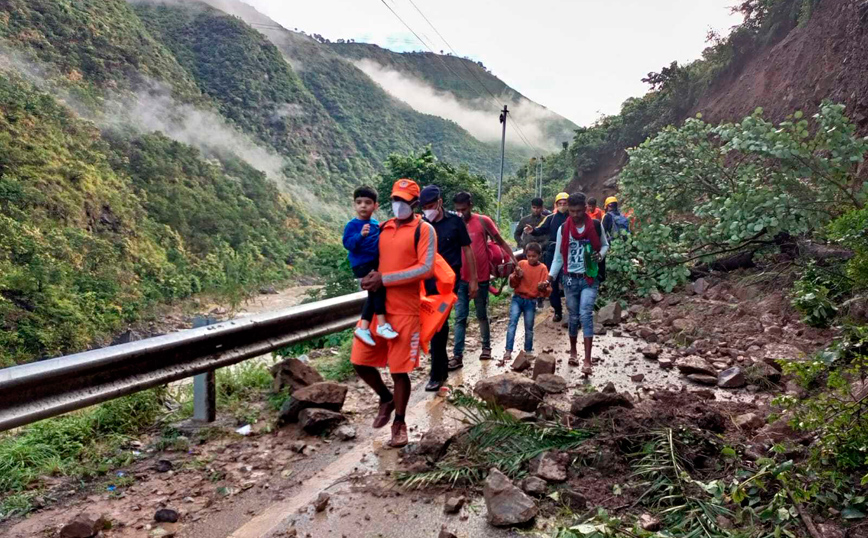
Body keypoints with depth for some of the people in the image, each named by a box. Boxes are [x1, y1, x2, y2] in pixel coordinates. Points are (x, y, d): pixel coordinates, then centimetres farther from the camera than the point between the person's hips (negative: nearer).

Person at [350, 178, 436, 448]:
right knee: (360, 361, 6)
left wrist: (385, 279, -17)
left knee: (399, 370, 1)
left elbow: (426, 268, -14)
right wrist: (370, 276, -4)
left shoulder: (424, 230, -5)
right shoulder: (382, 228, 12)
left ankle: (399, 423, 21)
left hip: (404, 310, -5)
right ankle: (386, 399, 33)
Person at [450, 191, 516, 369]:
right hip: (461, 279, 2)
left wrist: (514, 259, -7)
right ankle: (457, 356, 3)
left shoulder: (483, 221, -5)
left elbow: (500, 242, 1)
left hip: (480, 278, -2)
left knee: (482, 315, 13)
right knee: (460, 318, 1)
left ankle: (486, 347, 31)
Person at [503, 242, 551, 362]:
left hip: (531, 302, 0)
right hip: (517, 298, 0)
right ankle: (508, 352, -15)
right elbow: (512, 284, 3)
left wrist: (543, 287, -28)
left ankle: (528, 352, 25)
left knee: (529, 329, 8)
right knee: (512, 323, -13)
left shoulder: (543, 268, -3)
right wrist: (517, 276, -16)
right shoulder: (521, 264, 1)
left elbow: (546, 292, -5)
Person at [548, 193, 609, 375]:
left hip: (590, 279, -2)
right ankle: (573, 351, 33)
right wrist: (551, 276, -8)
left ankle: (587, 361, -15)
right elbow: (558, 256, 3)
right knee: (574, 317, 12)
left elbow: (605, 245, 12)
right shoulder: (563, 229, 0)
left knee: (586, 315, -15)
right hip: (570, 279, 2)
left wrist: (600, 255, -11)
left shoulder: (596, 225, -3)